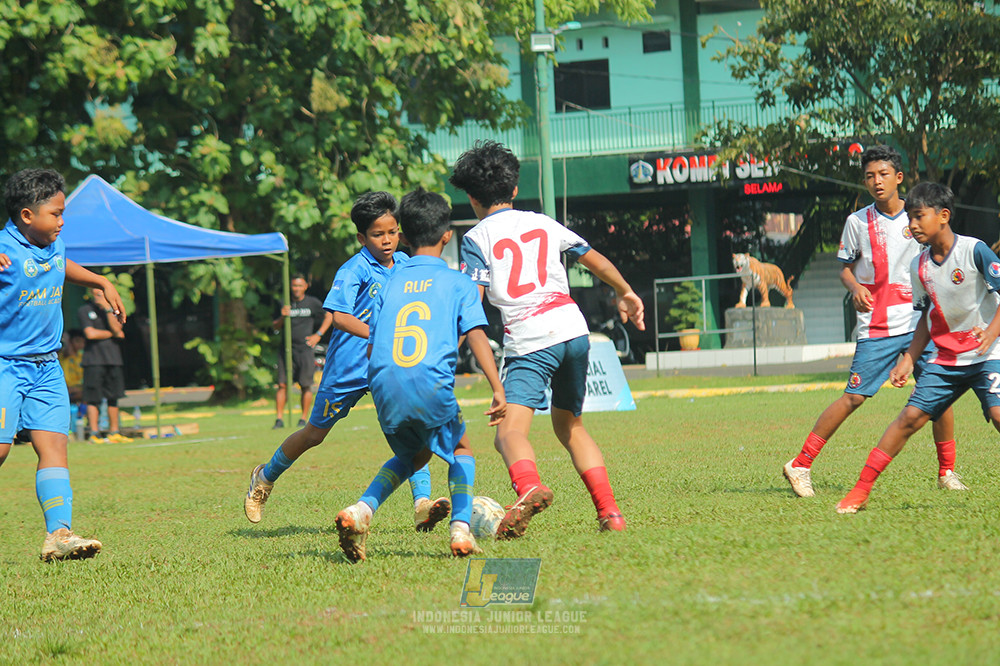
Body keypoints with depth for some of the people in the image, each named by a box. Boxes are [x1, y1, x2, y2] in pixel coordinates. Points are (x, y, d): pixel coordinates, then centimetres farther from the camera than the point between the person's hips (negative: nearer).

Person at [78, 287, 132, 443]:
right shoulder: (84, 310, 3)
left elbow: (117, 329, -2)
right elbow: (90, 333, -9)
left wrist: (108, 309, -10)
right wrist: (113, 334, 0)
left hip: (113, 358, 4)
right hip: (93, 359, -4)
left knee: (113, 398, 6)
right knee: (93, 398, -7)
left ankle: (114, 432, 12)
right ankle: (94, 434, -8)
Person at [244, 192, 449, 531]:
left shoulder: (404, 263, 3)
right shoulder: (354, 270, -17)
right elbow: (339, 317, -30)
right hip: (348, 366, -4)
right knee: (315, 433, 11)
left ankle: (422, 505, -24)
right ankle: (265, 477, 37)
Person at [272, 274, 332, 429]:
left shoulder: (312, 303, 4)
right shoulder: (285, 304, 10)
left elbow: (329, 315, 12)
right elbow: (275, 326, 11)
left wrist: (318, 335, 4)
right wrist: (282, 317, -10)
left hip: (305, 348, -2)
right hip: (286, 349, 2)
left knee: (306, 386, -2)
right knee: (282, 385, -5)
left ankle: (304, 419, 8)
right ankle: (279, 419, -2)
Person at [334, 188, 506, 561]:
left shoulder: (390, 284, 19)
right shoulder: (458, 283, 10)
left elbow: (371, 348, 18)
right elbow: (476, 335, -3)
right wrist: (497, 388, -9)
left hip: (385, 385, 3)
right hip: (432, 384, -3)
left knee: (412, 454, 28)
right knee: (461, 450, 22)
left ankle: (362, 510, 5)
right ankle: (461, 527, 0)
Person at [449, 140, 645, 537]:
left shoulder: (476, 239, 4)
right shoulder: (543, 223, 19)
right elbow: (595, 259, 25)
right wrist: (625, 294, 41)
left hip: (529, 341, -5)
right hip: (574, 329, 6)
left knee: (510, 431, -17)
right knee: (569, 425, 23)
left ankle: (529, 488, -49)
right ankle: (609, 511, 13)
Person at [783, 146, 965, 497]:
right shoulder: (857, 222, 1)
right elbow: (846, 268, 11)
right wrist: (856, 288, -10)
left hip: (920, 323, 2)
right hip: (876, 329, -2)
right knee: (854, 396, -7)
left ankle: (947, 471, 11)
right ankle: (800, 465, 0)